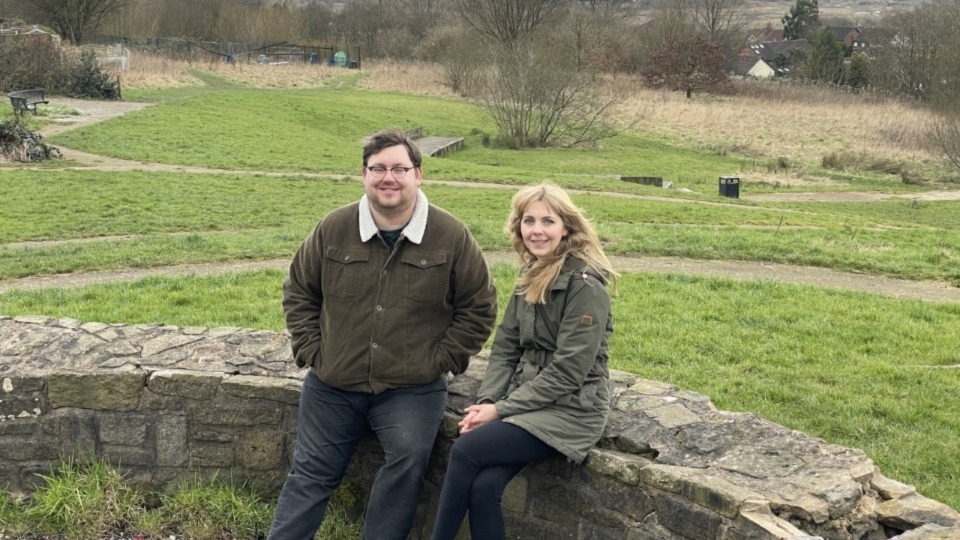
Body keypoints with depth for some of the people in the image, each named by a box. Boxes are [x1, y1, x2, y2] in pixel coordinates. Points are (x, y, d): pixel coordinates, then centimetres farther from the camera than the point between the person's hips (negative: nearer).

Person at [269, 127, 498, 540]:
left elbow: (478, 308, 2)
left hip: (412, 388, -2)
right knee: (311, 473, 7)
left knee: (408, 460, -23)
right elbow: (298, 292, 11)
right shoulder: (334, 229, -2)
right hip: (332, 385, 2)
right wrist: (311, 351, 2)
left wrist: (439, 361, -5)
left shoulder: (451, 236, -7)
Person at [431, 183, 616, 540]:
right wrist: (487, 400, -7)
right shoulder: (531, 276, 9)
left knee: (465, 450, -20)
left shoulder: (585, 286, -15)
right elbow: (505, 348, 9)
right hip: (525, 400, 6)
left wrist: (502, 408, -16)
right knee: (483, 487, -18)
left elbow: (567, 371, -18)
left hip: (570, 409, -6)